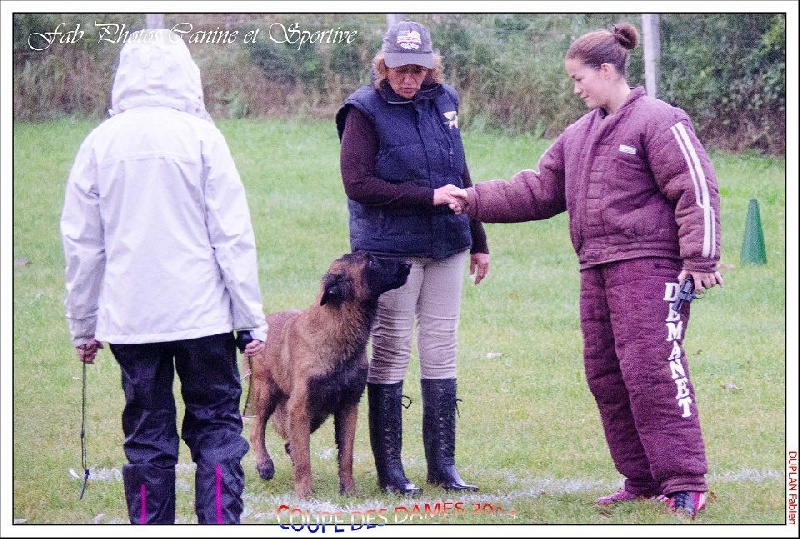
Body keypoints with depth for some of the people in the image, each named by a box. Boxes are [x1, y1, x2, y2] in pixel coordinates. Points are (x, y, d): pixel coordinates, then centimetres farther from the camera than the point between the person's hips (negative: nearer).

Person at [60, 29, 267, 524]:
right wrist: (251, 317, -1)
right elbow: (232, 235, -6)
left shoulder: (101, 143, 3)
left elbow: (82, 242, 6)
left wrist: (83, 325, 14)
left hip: (130, 318, 2)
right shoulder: (200, 135, -5)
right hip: (203, 316, -2)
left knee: (147, 439, 9)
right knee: (217, 431, 5)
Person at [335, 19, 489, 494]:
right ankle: (389, 467, 6)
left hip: (446, 247, 5)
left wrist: (479, 241, 20)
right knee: (391, 349, -1)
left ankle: (443, 463, 13)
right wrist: (427, 197, -19)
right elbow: (358, 183, -16)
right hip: (391, 250, -5)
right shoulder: (365, 111, -8)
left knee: (441, 348, 6)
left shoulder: (443, 101, 9)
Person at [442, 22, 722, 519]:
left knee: (651, 371, -15)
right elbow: (538, 191, 19)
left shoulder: (659, 122, -7)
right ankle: (641, 480, 17)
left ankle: (685, 484, -14)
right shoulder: (579, 136, 19)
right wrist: (474, 201, 12)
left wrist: (699, 259, -16)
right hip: (598, 272, 9)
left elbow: (697, 191, -12)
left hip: (649, 269, -9)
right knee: (605, 374, 9)